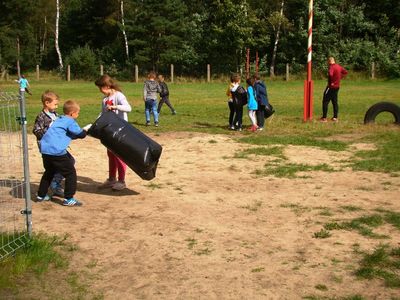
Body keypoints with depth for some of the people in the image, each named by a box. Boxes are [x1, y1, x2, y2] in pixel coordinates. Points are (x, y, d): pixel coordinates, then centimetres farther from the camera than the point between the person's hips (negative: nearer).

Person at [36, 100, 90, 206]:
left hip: (45, 149, 9)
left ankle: (41, 195, 34)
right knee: (70, 173, 1)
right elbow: (80, 134, -7)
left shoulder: (59, 120, 23)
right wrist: (86, 129, 12)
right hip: (57, 151, -9)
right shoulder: (70, 122, -3)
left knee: (49, 172, 27)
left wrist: (83, 130, 23)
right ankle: (68, 199, 0)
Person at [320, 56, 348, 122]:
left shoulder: (331, 67, -15)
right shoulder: (339, 66, 10)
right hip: (337, 86, 8)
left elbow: (330, 74, -34)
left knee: (325, 101, -3)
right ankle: (335, 117, 15)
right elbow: (345, 72, 21)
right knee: (334, 102, 14)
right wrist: (340, 77, 14)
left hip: (331, 87, -8)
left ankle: (324, 118, -6)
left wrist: (331, 82, -21)